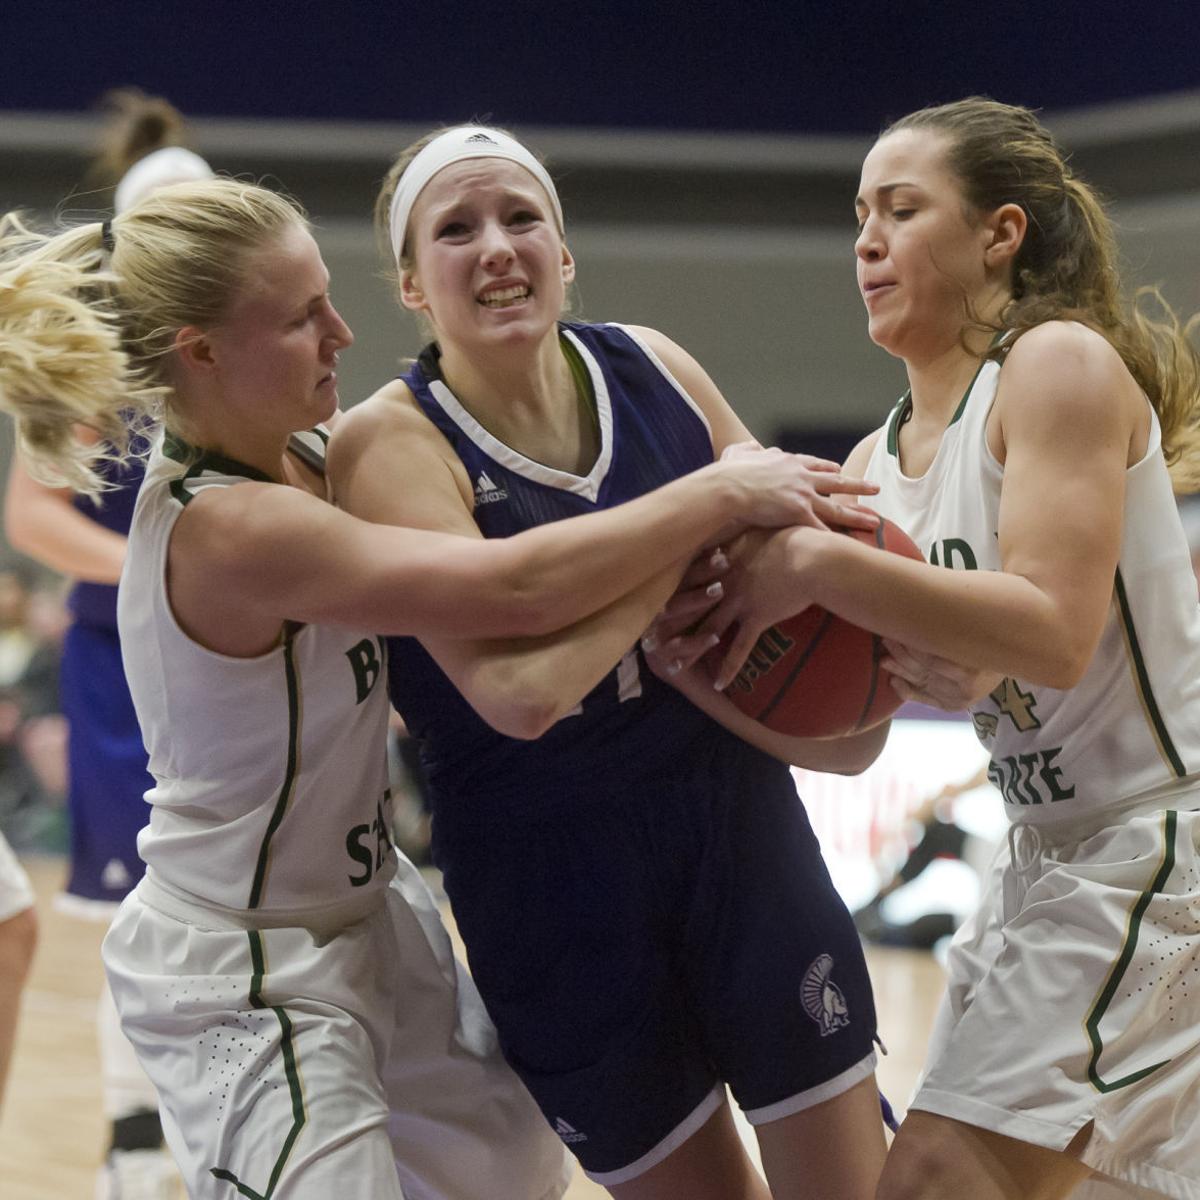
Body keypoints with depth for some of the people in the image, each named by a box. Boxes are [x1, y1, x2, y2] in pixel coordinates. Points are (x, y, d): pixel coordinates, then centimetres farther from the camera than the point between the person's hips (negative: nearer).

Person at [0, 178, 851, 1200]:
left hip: (368, 915, 10)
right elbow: (515, 588, -35)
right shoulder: (228, 530, -30)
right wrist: (724, 494, -27)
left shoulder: (314, 454, -3)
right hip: (250, 988, -10)